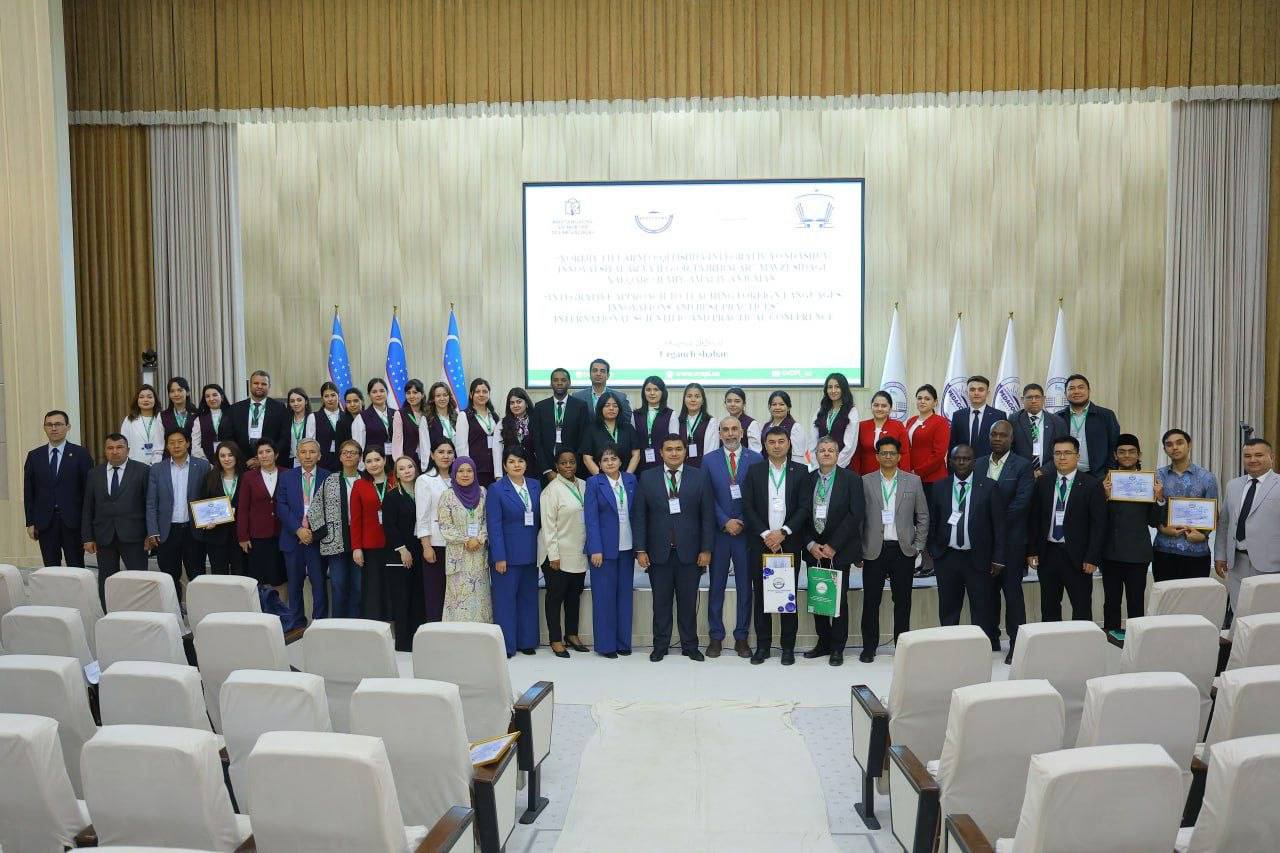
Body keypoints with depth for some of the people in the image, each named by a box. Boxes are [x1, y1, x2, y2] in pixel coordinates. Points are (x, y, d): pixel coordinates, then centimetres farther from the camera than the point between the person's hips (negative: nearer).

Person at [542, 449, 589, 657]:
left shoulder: (584, 486, 6)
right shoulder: (552, 490, -10)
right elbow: (548, 525, -12)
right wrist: (553, 555, -14)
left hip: (580, 554, 6)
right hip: (559, 556, -6)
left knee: (575, 595, 16)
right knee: (555, 597, 5)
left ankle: (572, 634, 29)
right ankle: (555, 640, 14)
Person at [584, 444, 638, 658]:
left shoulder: (631, 480, 6)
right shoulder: (594, 483, -3)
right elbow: (591, 518, -7)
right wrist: (596, 549, -13)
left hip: (627, 546, 3)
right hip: (604, 547, -3)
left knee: (625, 594, 9)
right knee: (605, 596, 2)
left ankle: (623, 641, 19)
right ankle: (605, 644, 11)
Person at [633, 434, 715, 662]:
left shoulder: (699, 477, 1)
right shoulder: (647, 478, 2)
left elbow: (707, 516, 1)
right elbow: (639, 516, 2)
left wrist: (706, 549, -3)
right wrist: (641, 550, -4)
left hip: (689, 552, 0)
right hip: (658, 552, 0)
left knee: (688, 602, 7)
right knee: (661, 602, 8)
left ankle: (690, 646, 20)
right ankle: (660, 646, 20)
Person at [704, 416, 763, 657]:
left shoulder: (756, 459, 2)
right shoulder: (709, 460, 4)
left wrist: (742, 523, -8)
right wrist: (725, 522, -9)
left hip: (746, 531, 0)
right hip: (718, 531, 0)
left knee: (745, 586, 6)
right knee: (716, 586, 6)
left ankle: (742, 637, 16)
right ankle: (716, 637, 15)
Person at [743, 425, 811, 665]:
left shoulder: (800, 471, 4)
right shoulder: (754, 472, 6)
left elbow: (804, 507, -3)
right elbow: (747, 507, -1)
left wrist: (783, 533, -11)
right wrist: (766, 534, -10)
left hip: (789, 543, -1)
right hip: (760, 543, 1)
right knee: (760, 595, 5)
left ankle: (788, 646, 13)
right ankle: (763, 645, 14)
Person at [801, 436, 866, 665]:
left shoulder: (851, 479, -3)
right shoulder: (807, 480, 6)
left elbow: (856, 514, -10)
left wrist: (833, 546, -14)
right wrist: (810, 544, -7)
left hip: (839, 550, -3)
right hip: (814, 550, 3)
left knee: (839, 599, 1)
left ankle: (837, 648, 12)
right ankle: (823, 642, 21)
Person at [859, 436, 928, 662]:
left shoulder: (913, 481, 5)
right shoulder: (865, 482, 2)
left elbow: (923, 516, 7)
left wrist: (918, 547, 1)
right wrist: (858, 550, -2)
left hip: (903, 550, 1)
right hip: (874, 550, -1)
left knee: (903, 600, 7)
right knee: (871, 600, 3)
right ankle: (869, 647, 13)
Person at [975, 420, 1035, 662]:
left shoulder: (1022, 466, -4)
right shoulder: (977, 465, 9)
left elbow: (1022, 502, -12)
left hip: (1011, 540, -4)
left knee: (1013, 591, 1)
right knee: (988, 590, 10)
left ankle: (1016, 644, 8)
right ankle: (990, 639, 21)